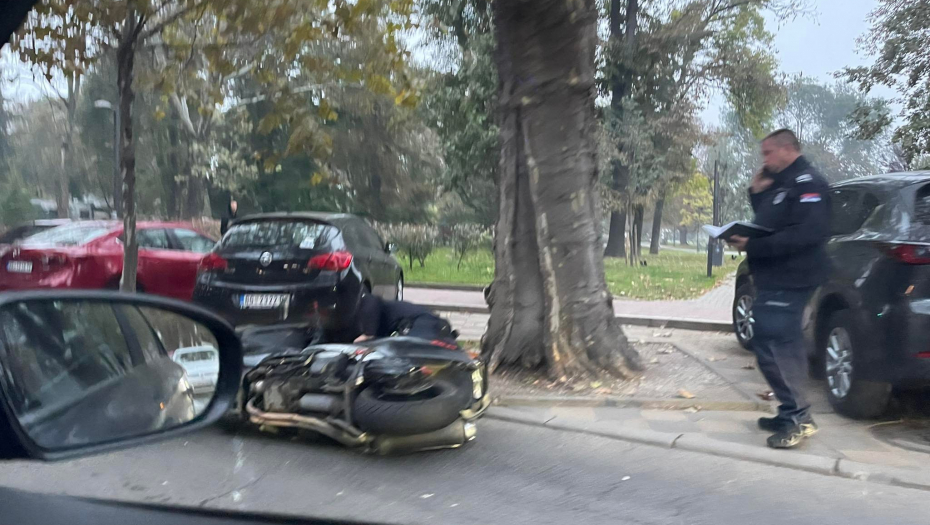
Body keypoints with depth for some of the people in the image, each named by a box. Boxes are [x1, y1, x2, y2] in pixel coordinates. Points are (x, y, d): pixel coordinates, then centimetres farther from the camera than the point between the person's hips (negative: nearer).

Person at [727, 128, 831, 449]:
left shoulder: (806, 183, -14)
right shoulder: (781, 183, 16)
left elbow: (807, 233, -27)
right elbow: (769, 224, 22)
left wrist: (753, 246, -26)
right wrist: (757, 193, 6)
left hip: (788, 281, -11)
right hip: (775, 279, 11)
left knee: (772, 347, -13)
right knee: (782, 346, 15)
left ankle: (798, 417, -6)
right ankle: (793, 414, 24)